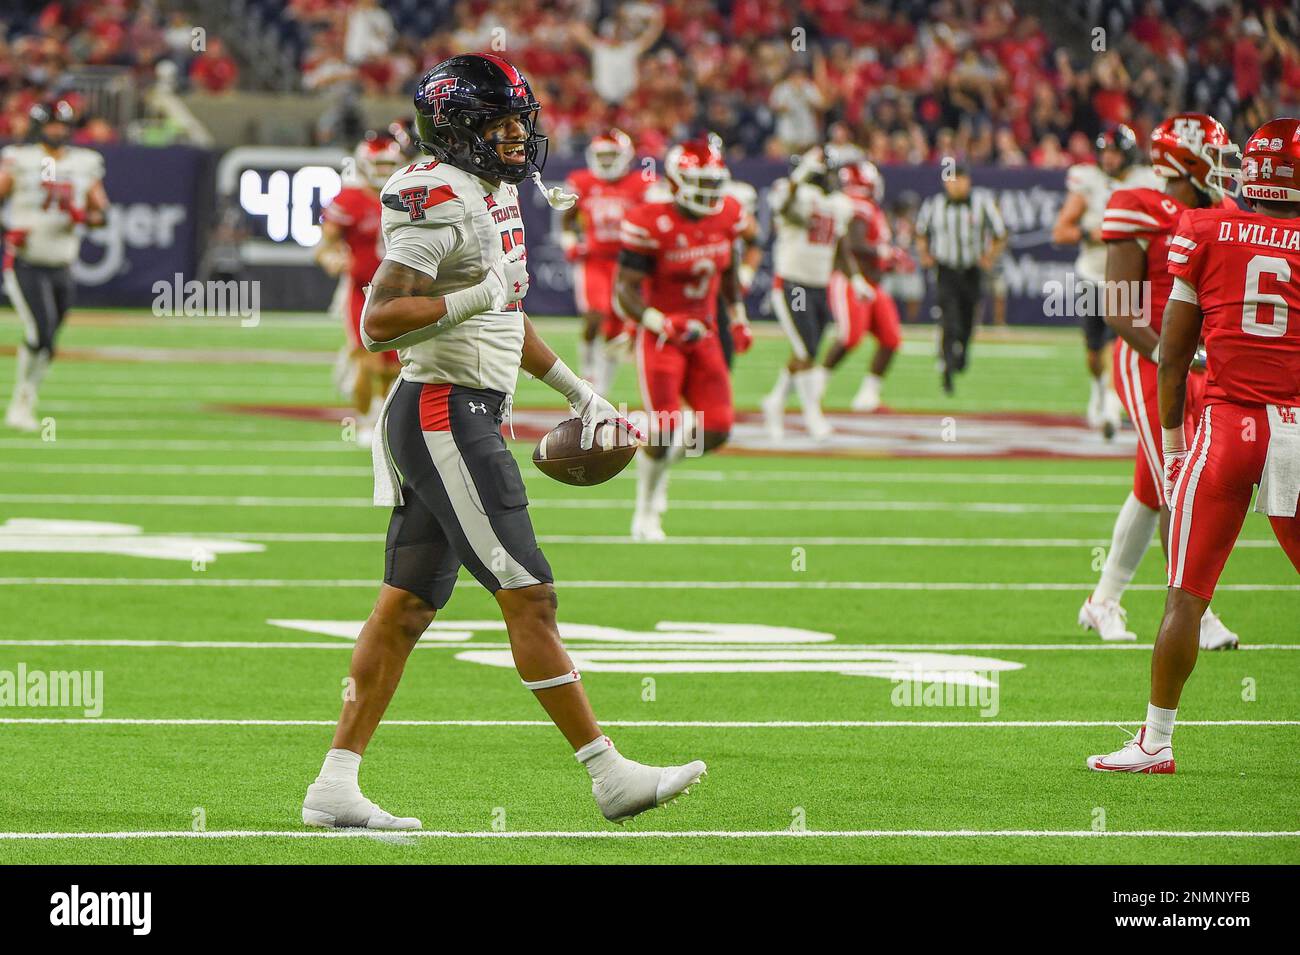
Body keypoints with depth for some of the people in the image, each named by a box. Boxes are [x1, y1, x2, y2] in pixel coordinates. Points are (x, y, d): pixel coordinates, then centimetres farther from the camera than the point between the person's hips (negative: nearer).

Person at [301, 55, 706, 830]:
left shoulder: (496, 196, 16)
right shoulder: (441, 204, -15)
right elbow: (378, 323, -22)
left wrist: (577, 390, 29)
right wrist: (475, 298, -29)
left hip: (468, 420, 10)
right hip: (445, 412, -10)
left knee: (408, 606, 8)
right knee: (529, 597, -8)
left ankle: (336, 786, 8)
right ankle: (609, 774, -6)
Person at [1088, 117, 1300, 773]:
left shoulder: (1205, 234, 3)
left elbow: (1173, 353, 6)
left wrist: (1173, 438, 14)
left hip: (1225, 422, 0)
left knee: (1186, 595, 4)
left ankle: (1156, 742, 7)